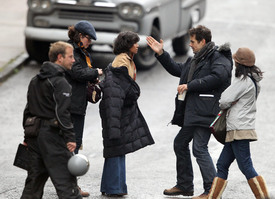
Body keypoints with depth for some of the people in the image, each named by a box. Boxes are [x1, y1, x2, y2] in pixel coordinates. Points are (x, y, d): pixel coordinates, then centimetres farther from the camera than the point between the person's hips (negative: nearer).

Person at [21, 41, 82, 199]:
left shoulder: (35, 81, 15)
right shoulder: (60, 82, -13)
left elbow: (28, 109, 18)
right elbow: (62, 113, -20)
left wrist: (28, 136, 22)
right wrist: (70, 137, -19)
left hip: (34, 134, 8)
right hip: (51, 134, -8)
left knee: (35, 178, 14)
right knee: (65, 178, -7)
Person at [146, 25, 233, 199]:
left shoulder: (219, 57, -9)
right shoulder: (196, 59, 22)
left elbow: (218, 76, -25)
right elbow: (177, 69, 33)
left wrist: (190, 85, -19)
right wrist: (161, 54, 25)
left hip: (205, 111, -11)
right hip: (192, 111, 11)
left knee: (200, 148, -14)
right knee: (180, 143, 16)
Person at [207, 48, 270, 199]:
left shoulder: (244, 81, -15)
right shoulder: (253, 80, 16)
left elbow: (224, 101, -16)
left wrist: (221, 106, 6)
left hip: (239, 130, -10)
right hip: (235, 131, 10)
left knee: (246, 167, -9)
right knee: (222, 165, 10)